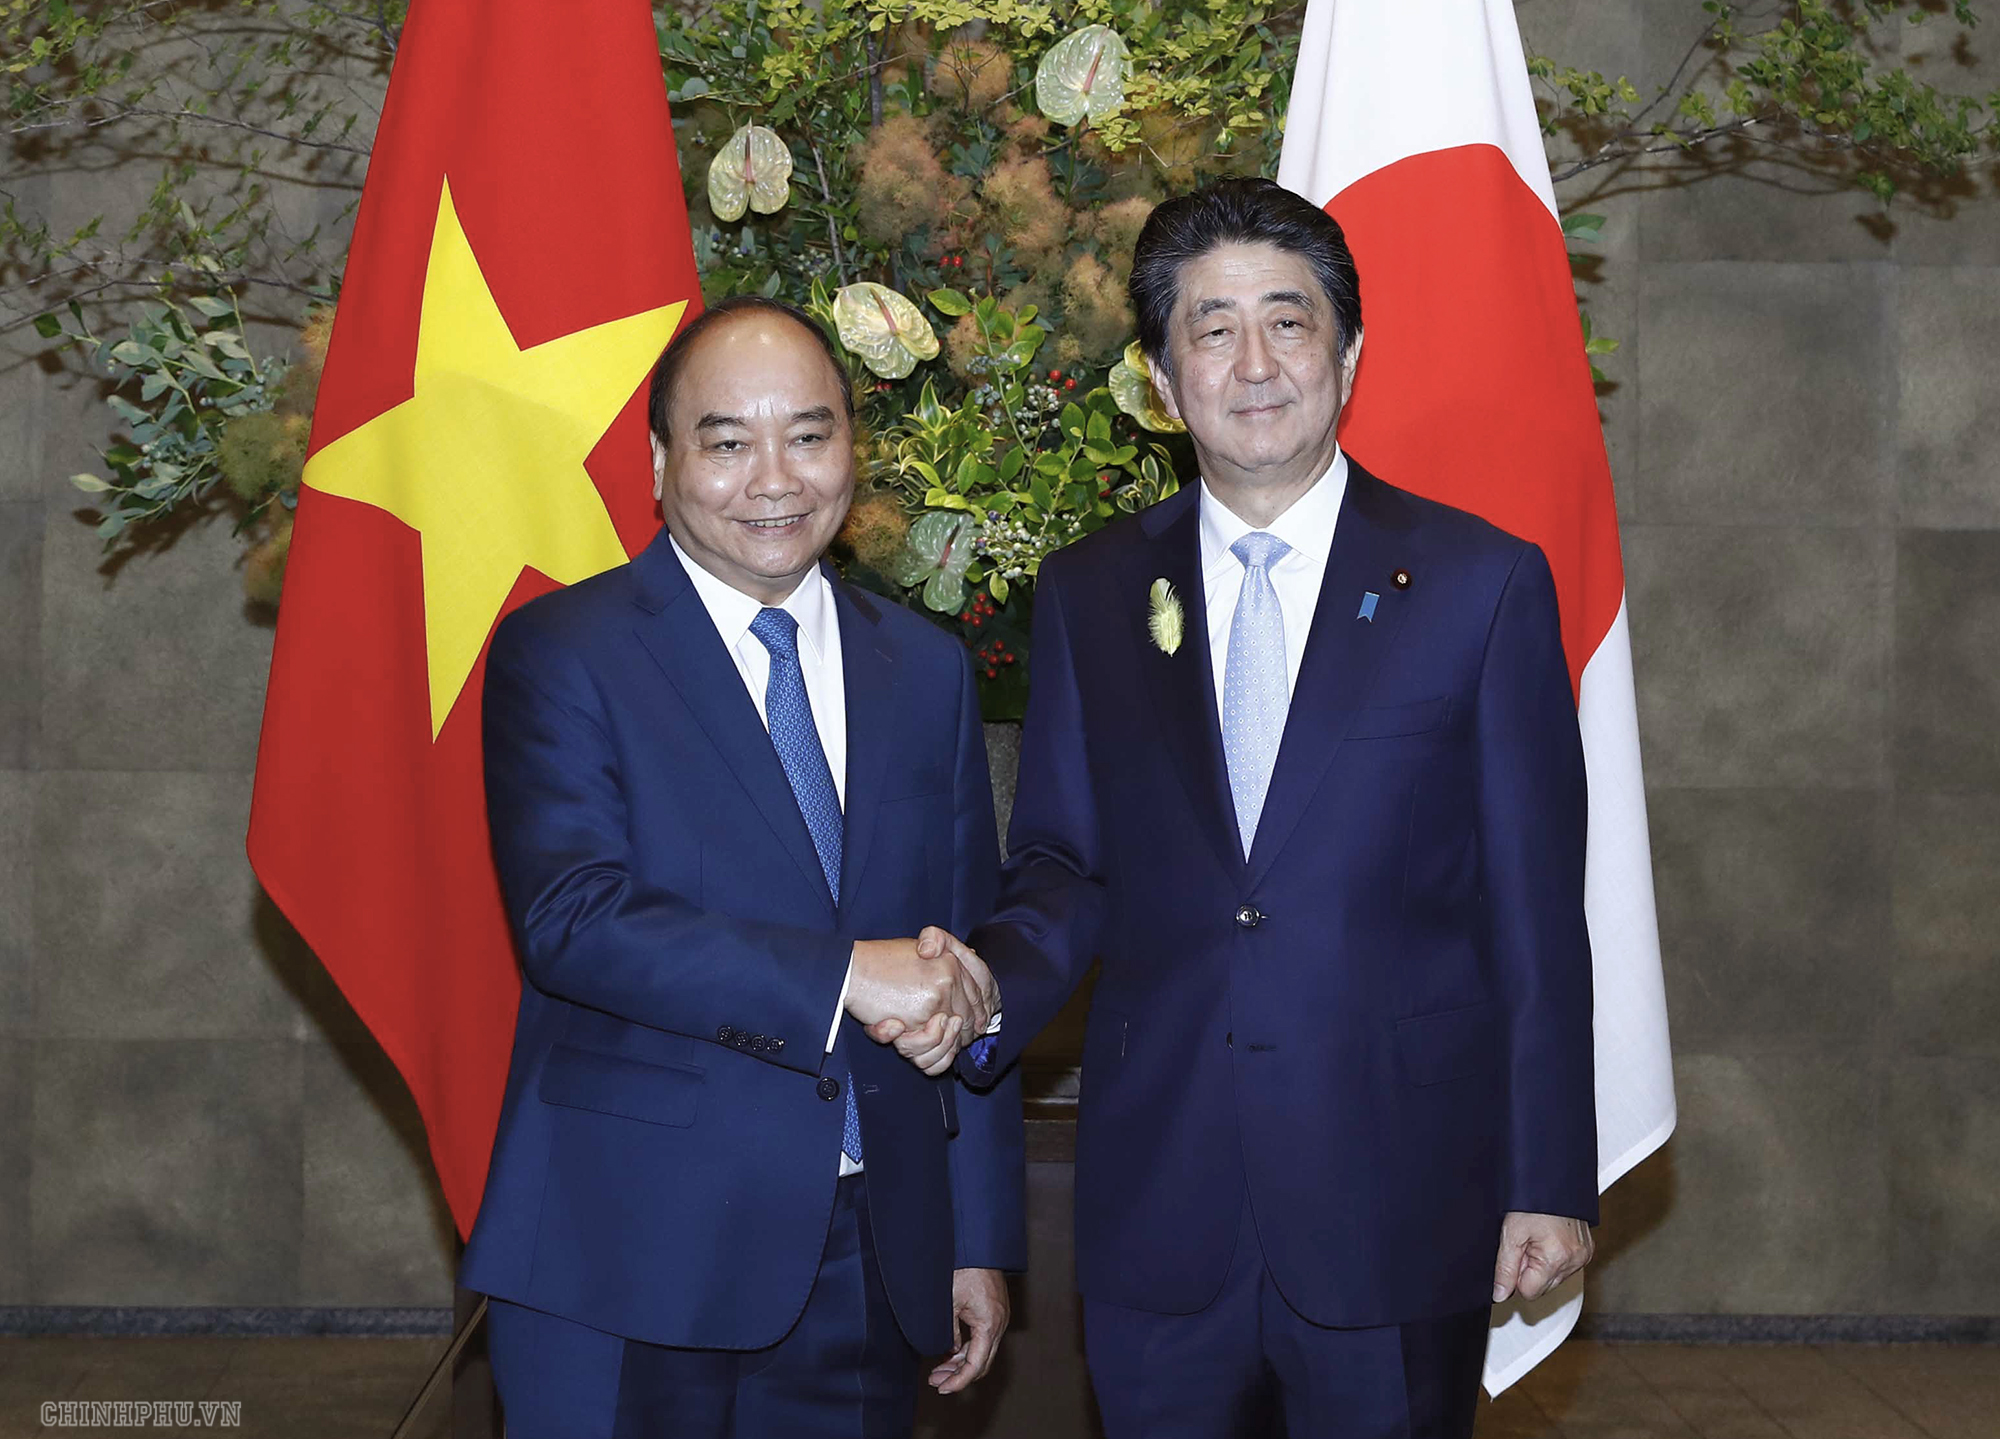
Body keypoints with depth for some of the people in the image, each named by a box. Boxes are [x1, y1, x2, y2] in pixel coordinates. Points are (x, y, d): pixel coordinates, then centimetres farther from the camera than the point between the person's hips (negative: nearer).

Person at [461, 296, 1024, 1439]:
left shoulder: (928, 670, 10)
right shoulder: (560, 651, -4)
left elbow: (967, 970, 12)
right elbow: (569, 916, -18)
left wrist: (983, 1237, 9)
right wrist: (843, 976, -23)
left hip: (869, 1262, 4)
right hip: (628, 1261, -4)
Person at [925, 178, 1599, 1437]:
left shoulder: (1482, 584, -2)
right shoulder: (1090, 593, 6)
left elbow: (1538, 909, -3)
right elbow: (1068, 866, 8)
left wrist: (1552, 1184, -4)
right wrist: (987, 990, -13)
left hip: (1396, 1215, -2)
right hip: (1158, 1217, 2)